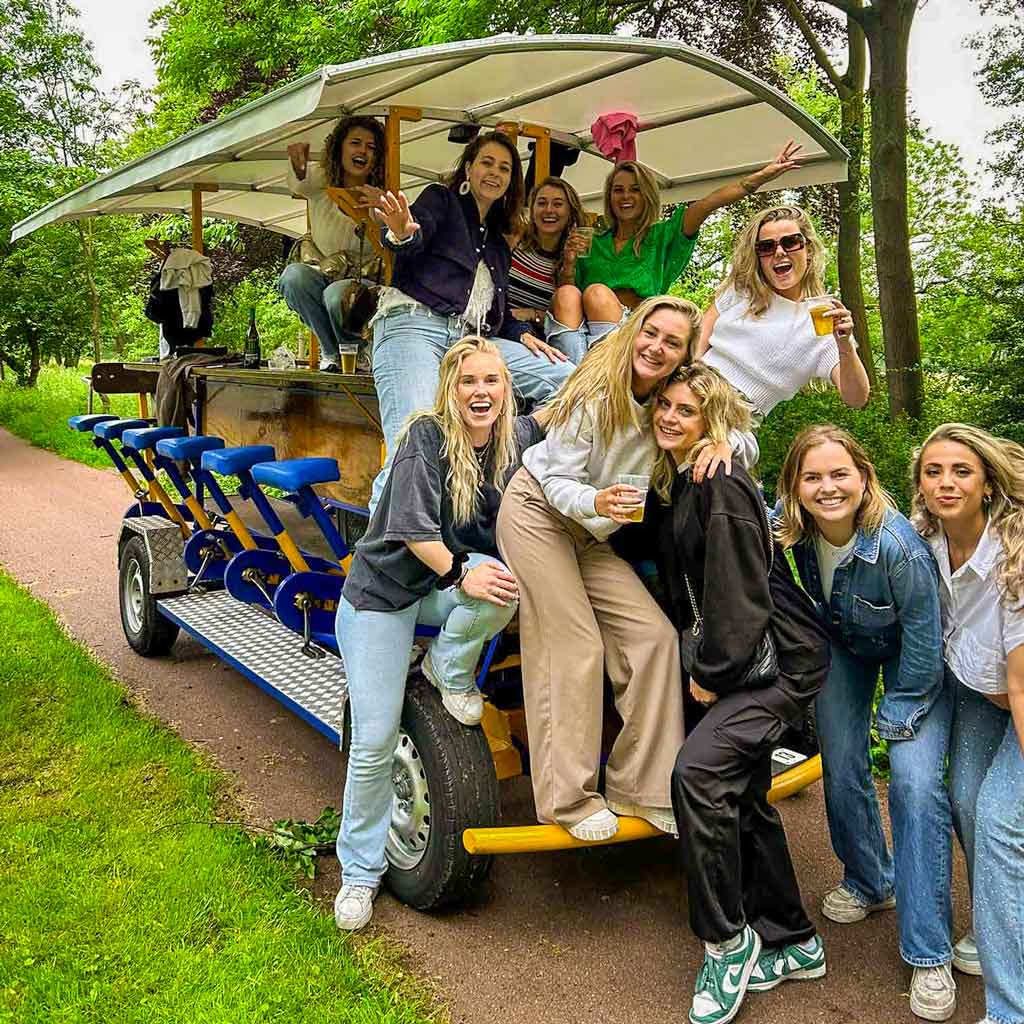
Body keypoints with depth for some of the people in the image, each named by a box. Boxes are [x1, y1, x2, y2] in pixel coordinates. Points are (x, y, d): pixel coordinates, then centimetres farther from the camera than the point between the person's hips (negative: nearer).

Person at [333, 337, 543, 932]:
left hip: (446, 586, 4)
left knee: (507, 586, -34)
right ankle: (361, 872, 17)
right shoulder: (427, 436, -18)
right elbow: (412, 527, -24)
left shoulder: (519, 438, -4)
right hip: (384, 589, -3)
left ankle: (449, 669, -3)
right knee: (375, 741, -5)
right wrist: (459, 571, -33)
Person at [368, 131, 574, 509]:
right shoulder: (440, 200, 14)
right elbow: (417, 239, -7)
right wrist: (403, 235, -33)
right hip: (414, 325, -6)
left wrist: (523, 335, 8)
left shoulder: (498, 244, 31)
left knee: (568, 379, -12)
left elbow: (498, 309, 30)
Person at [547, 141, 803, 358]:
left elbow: (708, 204, 3)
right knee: (567, 293, -26)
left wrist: (764, 174, -6)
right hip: (586, 334, 2)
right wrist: (570, 264, -1)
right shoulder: (593, 243, 23)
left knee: (596, 292, -29)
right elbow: (567, 297, 18)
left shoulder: (661, 236, 16)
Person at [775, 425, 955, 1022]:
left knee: (917, 782, -14)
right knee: (842, 767, 4)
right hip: (843, 644, 4)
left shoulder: (899, 545, -38)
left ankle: (930, 955, -2)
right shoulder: (792, 527, -25)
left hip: (912, 656, -4)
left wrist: (897, 717, -15)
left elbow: (924, 637, -25)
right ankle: (870, 883, 33)